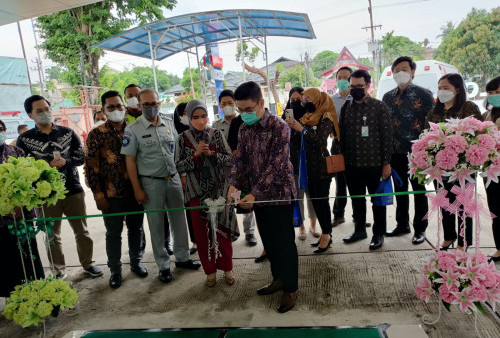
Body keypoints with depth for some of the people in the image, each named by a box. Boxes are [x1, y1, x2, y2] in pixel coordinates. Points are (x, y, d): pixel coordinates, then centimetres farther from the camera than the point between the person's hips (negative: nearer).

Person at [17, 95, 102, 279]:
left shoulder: (68, 133, 4)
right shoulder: (24, 139, 0)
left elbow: (81, 157, 3)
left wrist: (65, 162, -17)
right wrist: (47, 166, -18)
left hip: (73, 191, 1)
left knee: (82, 231, 11)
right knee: (52, 236, 10)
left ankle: (88, 264, 28)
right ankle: (59, 271, 26)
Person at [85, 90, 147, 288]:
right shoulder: (97, 135, -3)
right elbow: (91, 167, -4)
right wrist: (98, 195, -9)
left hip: (135, 192, 2)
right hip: (112, 195, -2)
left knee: (136, 229, 14)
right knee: (113, 233, 9)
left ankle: (136, 262, 34)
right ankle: (115, 271, 26)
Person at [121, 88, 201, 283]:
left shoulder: (169, 124, 6)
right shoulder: (133, 129, -5)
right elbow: (130, 160, -6)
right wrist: (137, 189, -10)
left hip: (173, 179, 4)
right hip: (151, 183, -3)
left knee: (179, 220, 11)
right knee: (156, 225, 7)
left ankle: (182, 258, 29)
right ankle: (163, 266, 20)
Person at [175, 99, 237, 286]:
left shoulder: (217, 134, 2)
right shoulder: (183, 139, 2)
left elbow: (230, 159, 0)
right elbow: (179, 166, -2)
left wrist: (211, 153, -16)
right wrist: (196, 155, -15)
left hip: (219, 190, 0)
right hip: (196, 192, 0)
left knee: (221, 230, 4)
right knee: (202, 232, 6)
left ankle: (227, 268, 23)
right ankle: (210, 271, 23)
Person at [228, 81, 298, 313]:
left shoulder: (279, 127, -16)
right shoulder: (244, 130, 5)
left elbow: (276, 166, -22)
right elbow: (240, 159, 3)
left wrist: (254, 193, -27)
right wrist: (234, 184, -15)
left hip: (279, 194, -6)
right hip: (258, 196, 7)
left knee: (285, 242, 4)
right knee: (268, 241, 18)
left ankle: (290, 289, 21)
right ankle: (278, 278, 37)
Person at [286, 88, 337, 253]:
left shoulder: (325, 118, -7)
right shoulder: (306, 117, 15)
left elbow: (320, 139, -20)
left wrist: (302, 129, -24)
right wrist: (292, 127, -3)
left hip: (321, 166, -8)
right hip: (310, 165, 8)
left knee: (322, 199, -5)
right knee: (315, 199, 10)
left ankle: (326, 235, 5)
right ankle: (325, 233, 20)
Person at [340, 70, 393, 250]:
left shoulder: (379, 107, -4)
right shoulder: (346, 108, 7)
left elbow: (387, 136, -6)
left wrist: (386, 163, -9)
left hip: (374, 164, -4)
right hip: (352, 165, 4)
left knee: (378, 201, 9)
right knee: (357, 200, 16)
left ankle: (379, 234, 24)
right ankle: (359, 230, 34)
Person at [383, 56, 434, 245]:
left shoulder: (424, 94, -4)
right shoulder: (388, 97, 10)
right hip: (396, 153, 5)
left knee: (419, 191, 6)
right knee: (400, 190, 14)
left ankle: (420, 229, 18)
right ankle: (402, 225, 28)